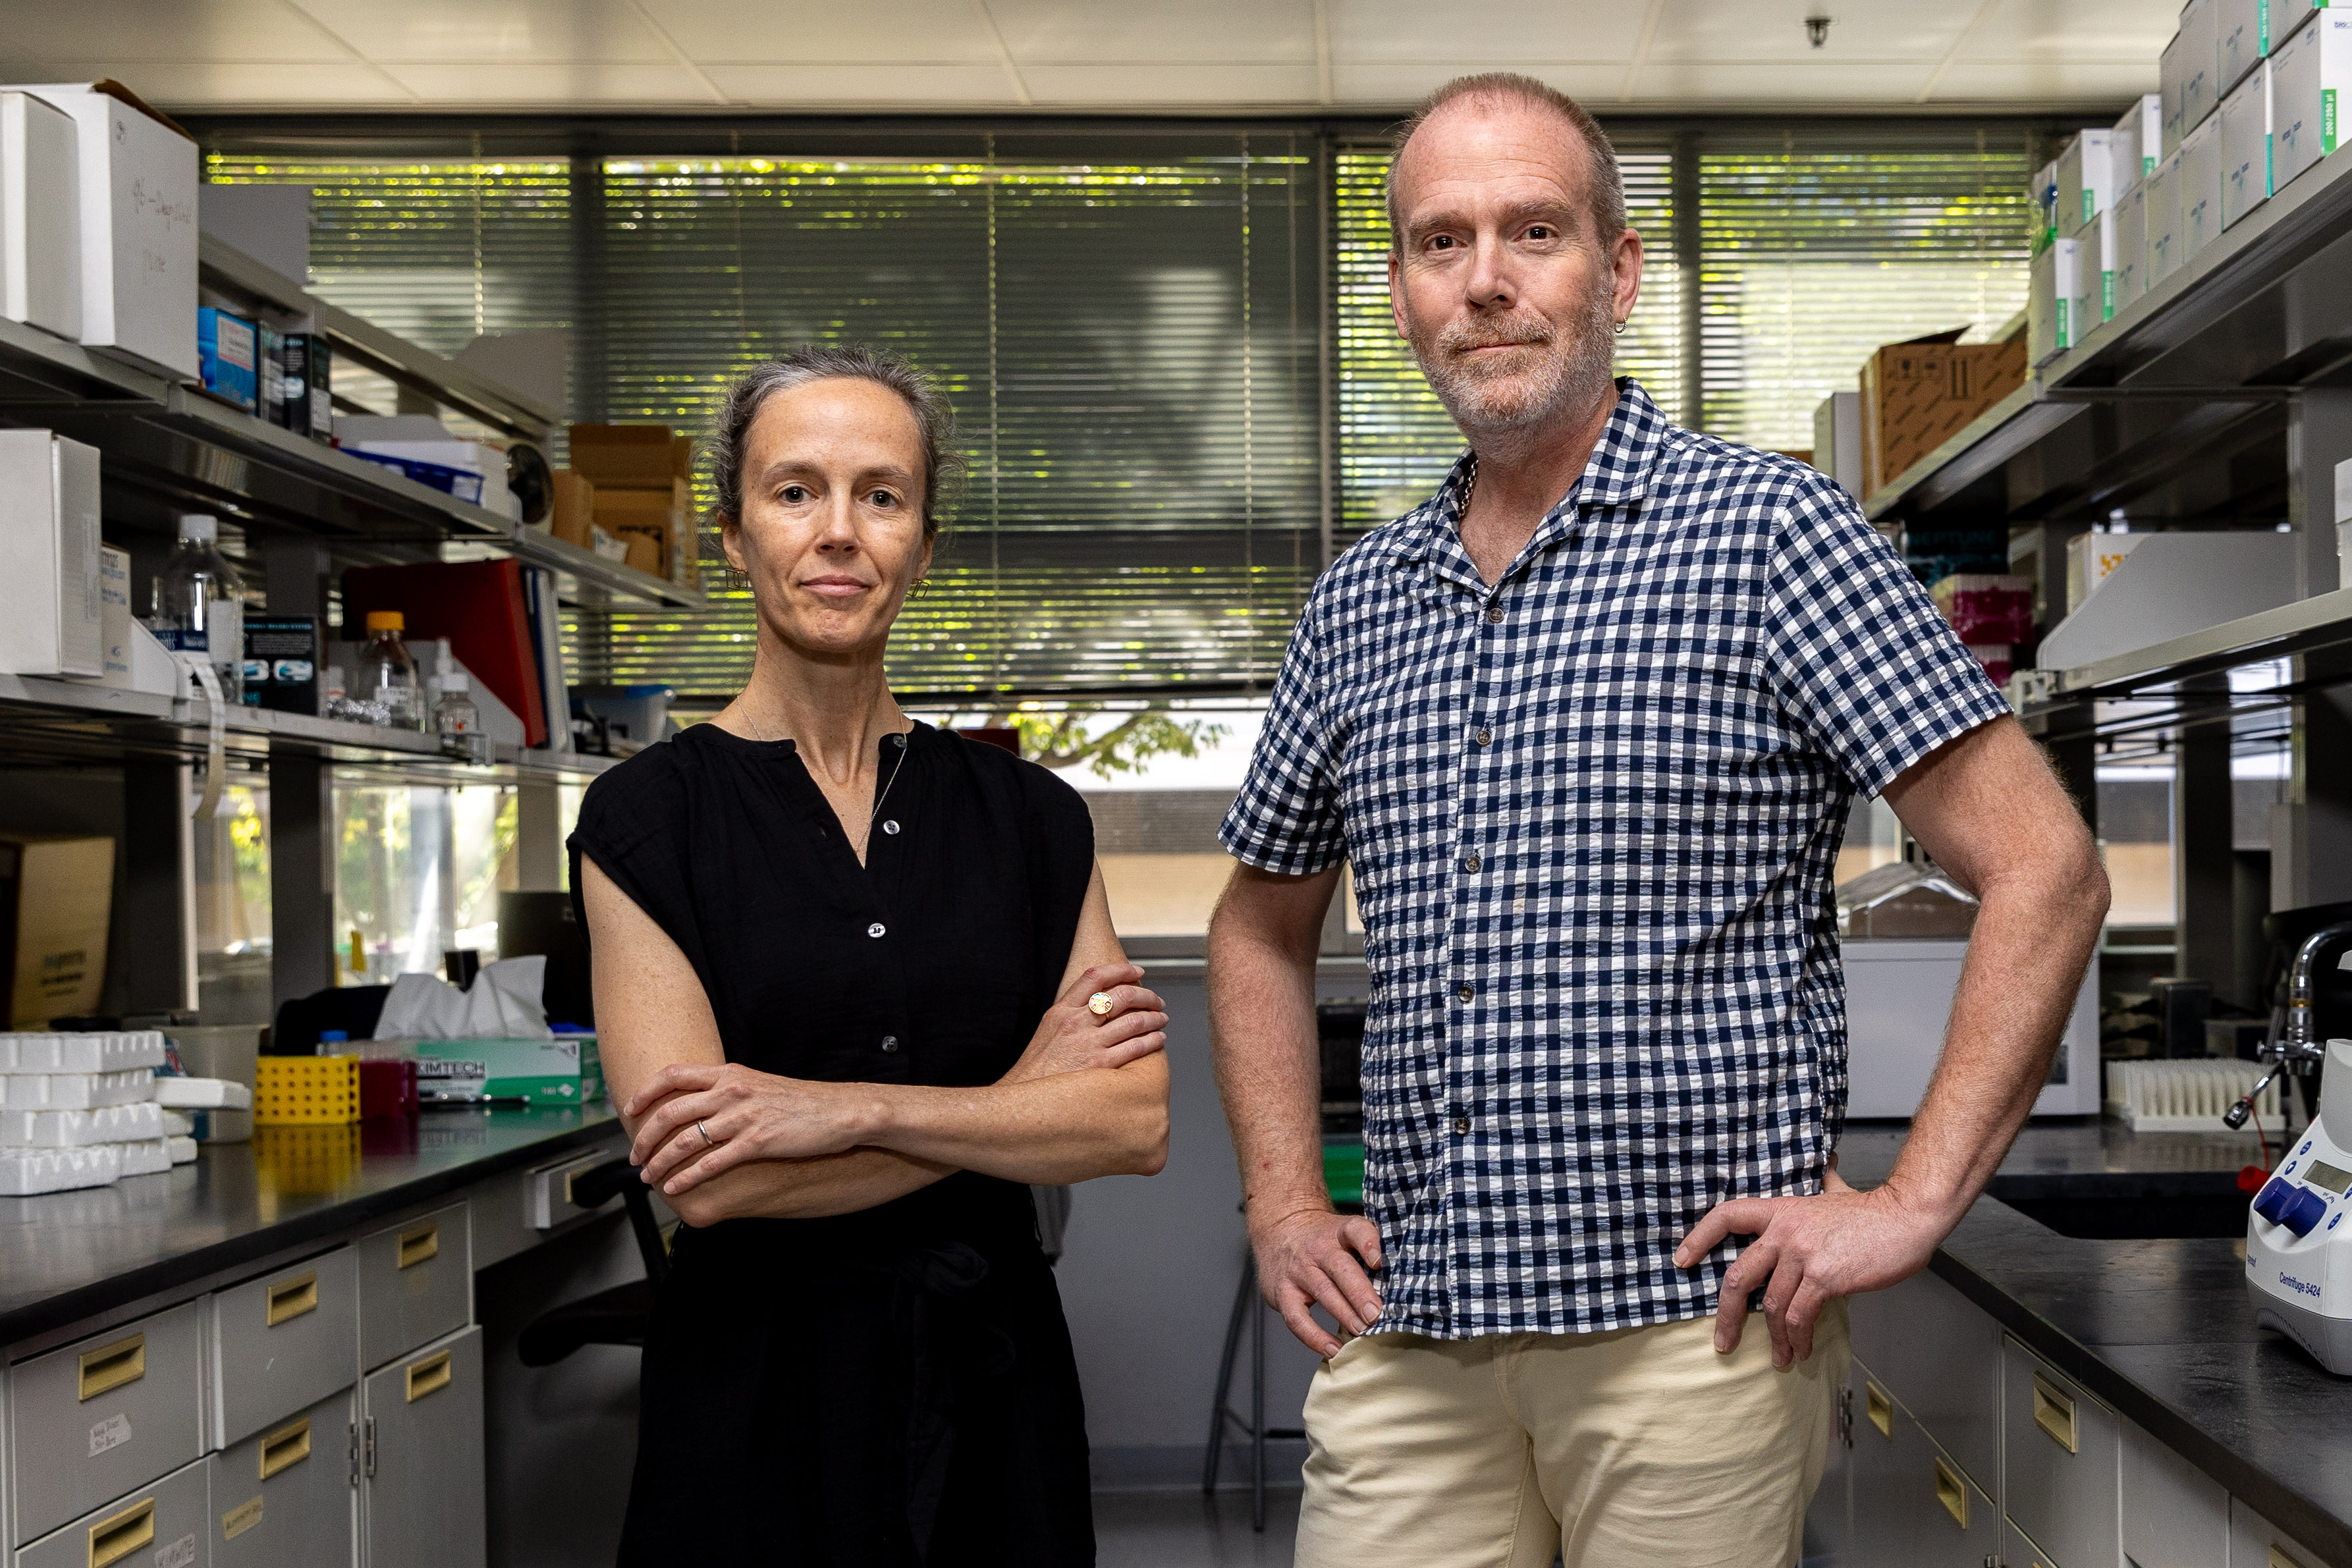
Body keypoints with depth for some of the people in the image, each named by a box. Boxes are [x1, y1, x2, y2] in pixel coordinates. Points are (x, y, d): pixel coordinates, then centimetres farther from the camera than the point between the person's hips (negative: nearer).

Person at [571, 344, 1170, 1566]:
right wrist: (1014, 1100, -10)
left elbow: (1139, 1121, -7)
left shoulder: (1027, 815, 3)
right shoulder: (647, 817, -6)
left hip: (992, 1384, 3)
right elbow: (704, 1179, -15)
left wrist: (847, 1108, -17)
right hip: (758, 1401, -2)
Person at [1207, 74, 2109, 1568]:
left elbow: (2044, 870, -8)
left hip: (1694, 1324, -4)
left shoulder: (1765, 529, -5)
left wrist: (1913, 1203, -12)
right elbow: (1263, 927, 22)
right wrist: (1284, 1205, 12)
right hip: (1405, 1338, 4)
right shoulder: (1358, 602, 10)